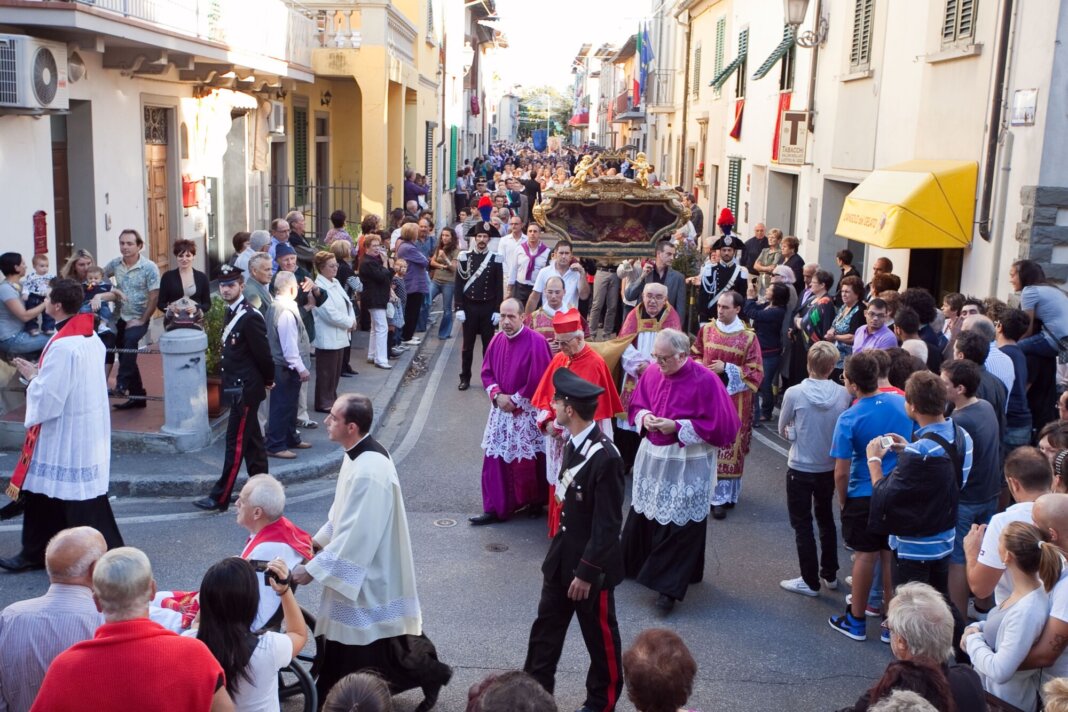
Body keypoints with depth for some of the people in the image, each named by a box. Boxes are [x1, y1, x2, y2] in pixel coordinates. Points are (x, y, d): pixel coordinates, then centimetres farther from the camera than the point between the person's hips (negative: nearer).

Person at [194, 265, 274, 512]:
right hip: (239, 387, 10)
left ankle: (220, 498, 0)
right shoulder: (233, 313, 10)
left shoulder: (249, 317, -19)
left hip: (245, 390, -9)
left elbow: (263, 353, -17)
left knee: (236, 443, -4)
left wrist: (268, 381, -2)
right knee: (252, 442, 15)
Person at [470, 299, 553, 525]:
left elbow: (538, 379, -16)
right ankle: (496, 509, 14)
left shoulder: (536, 342, -16)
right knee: (496, 461, 6)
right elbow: (486, 371, 8)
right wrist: (497, 395, -9)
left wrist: (515, 400, -12)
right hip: (501, 411, 6)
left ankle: (535, 503, 26)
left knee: (527, 462, 5)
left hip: (527, 413, -5)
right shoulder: (497, 340, 3)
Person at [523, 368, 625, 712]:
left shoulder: (605, 457, -26)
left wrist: (587, 572, -19)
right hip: (562, 555, 8)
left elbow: (607, 525, -23)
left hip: (591, 564, -8)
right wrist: (558, 550, 16)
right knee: (546, 626, 18)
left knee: (599, 634, 13)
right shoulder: (573, 443, 0)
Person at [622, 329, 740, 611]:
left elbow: (721, 426, -16)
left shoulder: (705, 381, -18)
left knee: (679, 526, 0)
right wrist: (644, 417, -11)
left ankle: (669, 586, 9)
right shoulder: (652, 373, -1)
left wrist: (677, 427, -21)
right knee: (643, 515, 15)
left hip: (687, 465, -5)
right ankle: (638, 565, 36)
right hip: (652, 458, 5)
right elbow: (636, 405, 13)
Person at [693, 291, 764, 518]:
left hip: (733, 399, -3)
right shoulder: (706, 330, 2)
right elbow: (696, 356, 14)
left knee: (727, 444, 0)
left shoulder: (748, 337, -8)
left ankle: (721, 496, 4)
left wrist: (726, 368, -16)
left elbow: (755, 372, -7)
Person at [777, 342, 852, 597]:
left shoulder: (794, 393, -20)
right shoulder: (844, 394, -13)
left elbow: (783, 430, -5)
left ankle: (810, 581, 15)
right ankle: (830, 574, 33)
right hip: (830, 468, 4)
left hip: (800, 468, -3)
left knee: (803, 524, 10)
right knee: (826, 519, 22)